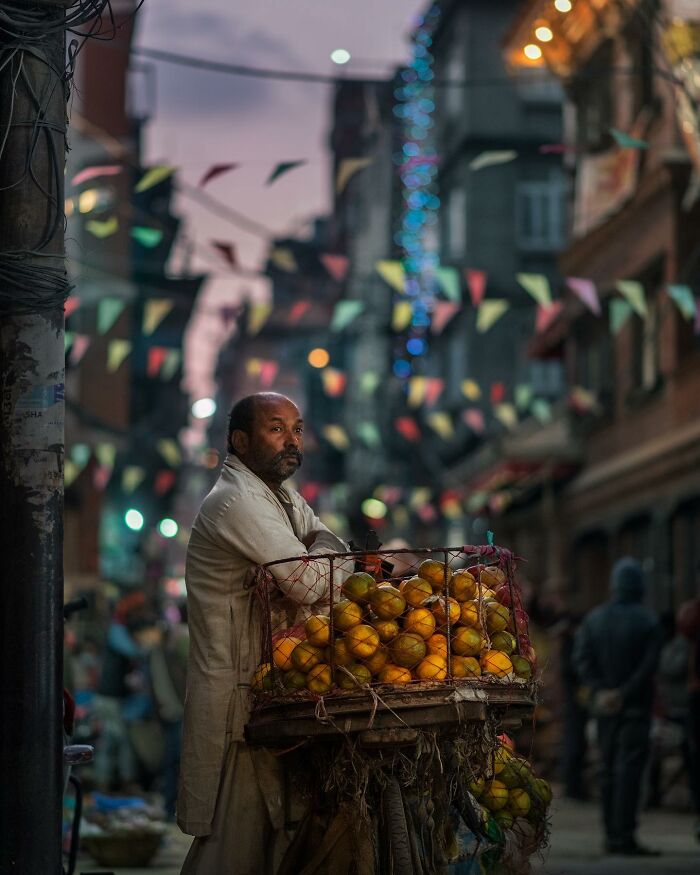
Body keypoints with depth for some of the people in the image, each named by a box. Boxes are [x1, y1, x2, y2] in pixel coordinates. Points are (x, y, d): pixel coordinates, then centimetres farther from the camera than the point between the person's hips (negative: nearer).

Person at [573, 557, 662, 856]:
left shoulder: (594, 618, 4)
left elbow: (581, 658, -4)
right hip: (635, 707, -4)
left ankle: (612, 835, 14)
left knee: (609, 769, 12)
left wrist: (598, 691, -9)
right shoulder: (647, 621, -8)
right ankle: (624, 836, -11)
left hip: (604, 705, 4)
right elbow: (649, 665, -16)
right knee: (630, 769, -5)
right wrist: (624, 693, -13)